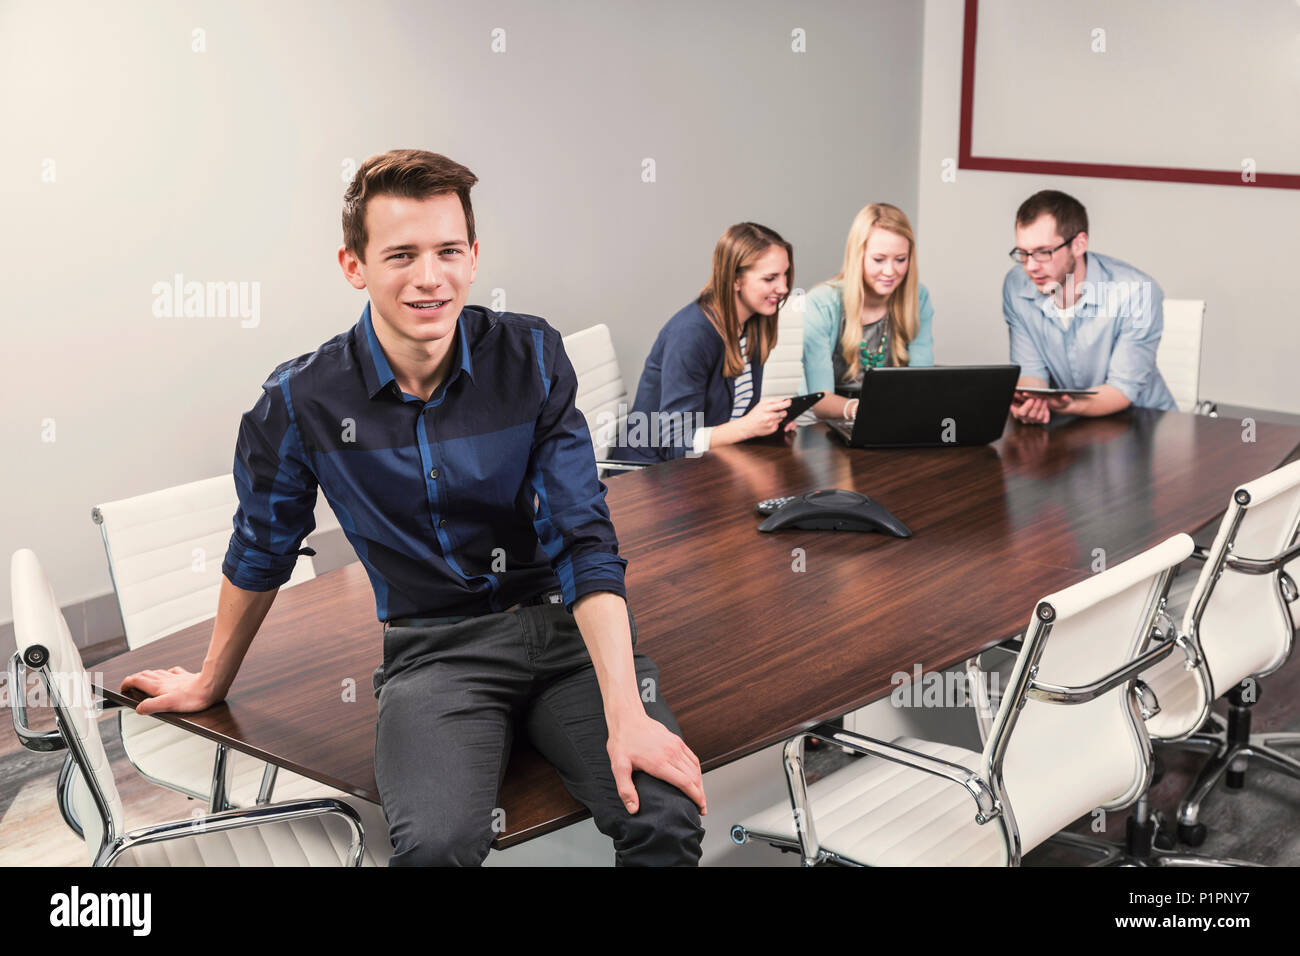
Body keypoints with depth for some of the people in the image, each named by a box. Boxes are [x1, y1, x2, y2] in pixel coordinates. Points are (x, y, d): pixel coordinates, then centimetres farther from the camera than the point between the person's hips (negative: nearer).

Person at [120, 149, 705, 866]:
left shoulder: (531, 357, -5)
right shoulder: (302, 402, -6)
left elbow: (584, 539, -9)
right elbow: (260, 552, 12)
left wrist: (626, 713, -20)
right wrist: (211, 684, 26)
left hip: (564, 622, 1)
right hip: (434, 646, -1)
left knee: (668, 819, -25)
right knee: (436, 841, -32)